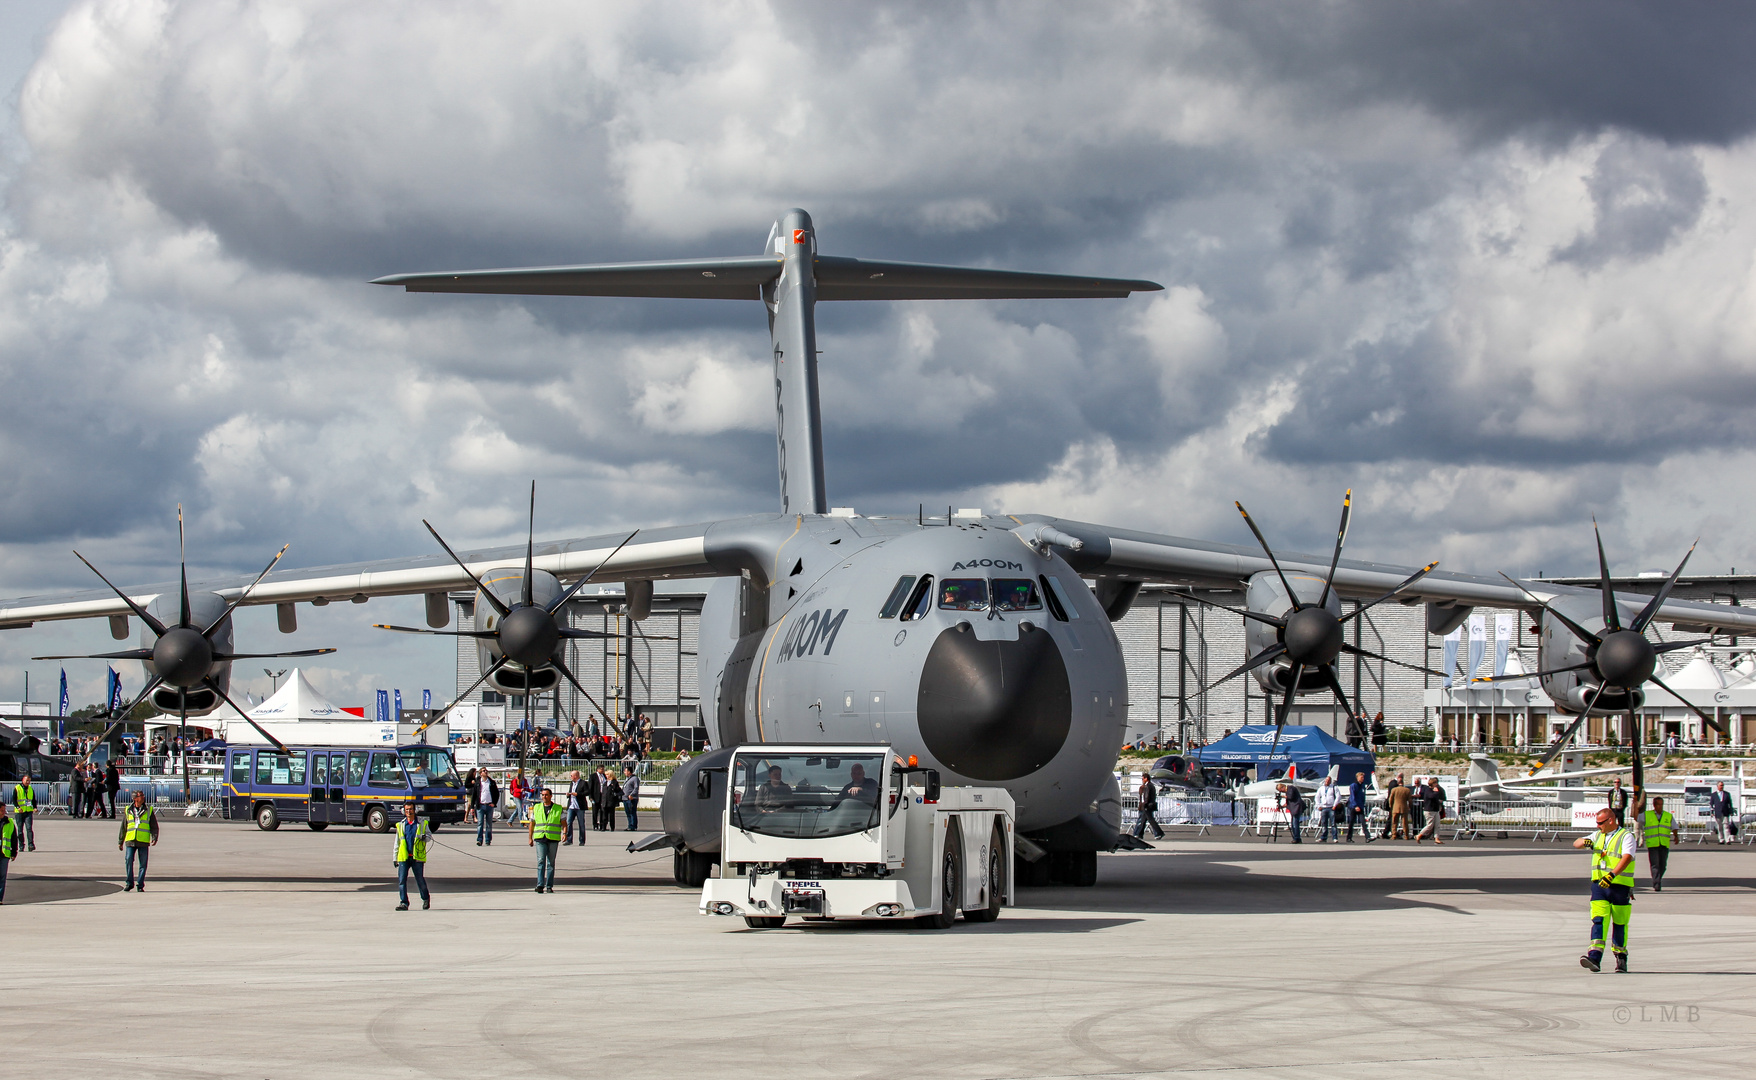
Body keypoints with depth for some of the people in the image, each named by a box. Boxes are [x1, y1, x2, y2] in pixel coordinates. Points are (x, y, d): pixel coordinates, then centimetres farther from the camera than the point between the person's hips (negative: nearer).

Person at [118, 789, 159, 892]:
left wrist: (154, 838, -7)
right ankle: (130, 883, 2)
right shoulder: (128, 811, 12)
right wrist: (120, 842, 16)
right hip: (130, 841, 1)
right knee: (128, 861, -9)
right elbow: (123, 828, 17)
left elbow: (154, 826, 9)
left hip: (143, 842, -1)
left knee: (143, 864, -1)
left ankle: (140, 885, 6)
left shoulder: (148, 811, 9)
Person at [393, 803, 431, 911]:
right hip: (403, 857, 2)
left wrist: (425, 837, -13)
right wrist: (395, 858, 16)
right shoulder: (400, 825, 11)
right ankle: (403, 903, -6)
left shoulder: (422, 823, 5)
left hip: (417, 857, -2)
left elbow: (429, 835, 12)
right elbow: (397, 842, 18)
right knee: (401, 880, -8)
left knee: (420, 880, 5)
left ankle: (426, 899, 29)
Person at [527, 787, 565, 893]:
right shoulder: (536, 808, 12)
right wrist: (530, 838, 11)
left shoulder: (558, 809, 8)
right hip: (539, 838, 0)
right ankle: (540, 885, -16)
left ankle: (549, 886, 8)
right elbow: (531, 823, 16)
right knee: (541, 861, -11)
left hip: (553, 839, 0)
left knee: (551, 863, 3)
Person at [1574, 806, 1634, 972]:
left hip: (1619, 885, -4)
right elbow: (1576, 843, 16)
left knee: (1619, 924, 7)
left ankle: (1621, 958, 23)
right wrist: (1585, 842, -10)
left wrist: (1612, 874, -36)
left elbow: (1627, 858, -22)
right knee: (1599, 920, -10)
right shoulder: (1598, 836, 15)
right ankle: (1594, 958, -21)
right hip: (1599, 885, 4)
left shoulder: (1626, 836, -7)